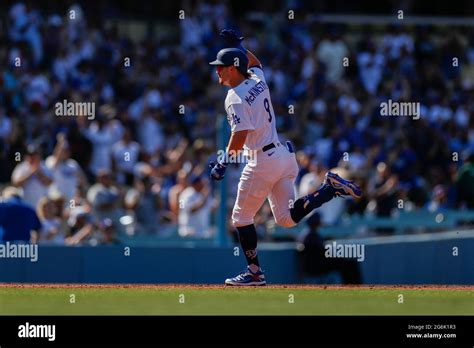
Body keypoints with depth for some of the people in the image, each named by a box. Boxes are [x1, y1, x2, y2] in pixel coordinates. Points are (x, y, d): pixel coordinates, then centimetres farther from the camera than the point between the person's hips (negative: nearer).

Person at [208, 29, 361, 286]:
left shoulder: (235, 98, -14)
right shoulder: (258, 81, 10)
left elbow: (240, 136, -24)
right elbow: (255, 63, 36)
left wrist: (224, 162, -20)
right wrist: (238, 45, 32)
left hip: (262, 163, -8)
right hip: (284, 156, 8)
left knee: (241, 217, 7)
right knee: (287, 218, 8)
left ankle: (254, 272, 11)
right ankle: (331, 188, -7)